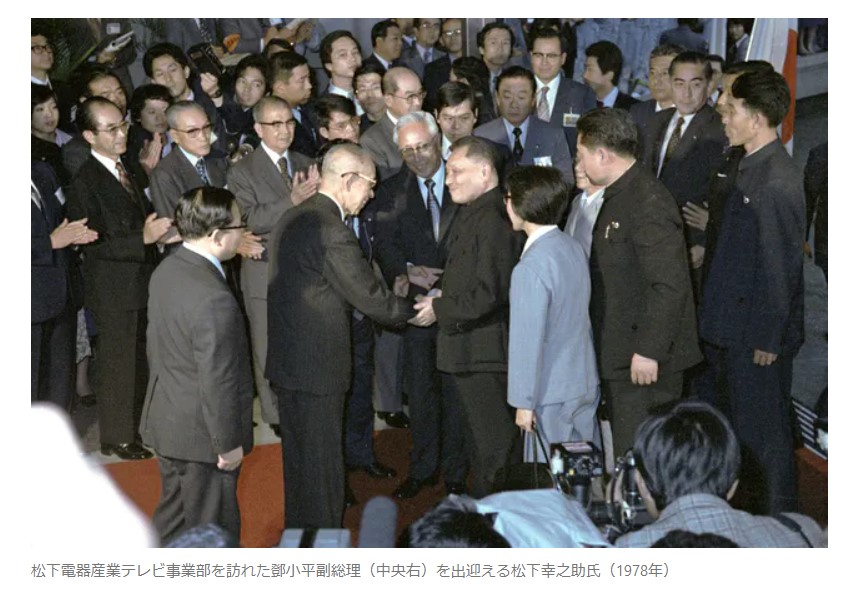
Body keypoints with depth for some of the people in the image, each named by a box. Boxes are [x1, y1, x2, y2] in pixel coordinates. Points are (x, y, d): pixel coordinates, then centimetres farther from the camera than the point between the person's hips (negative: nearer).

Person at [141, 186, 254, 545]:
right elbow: (217, 381, -26)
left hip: (165, 421, 9)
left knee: (172, 517, 25)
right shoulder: (214, 300, -30)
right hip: (201, 435, -9)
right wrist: (229, 444, -15)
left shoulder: (165, 272, -1)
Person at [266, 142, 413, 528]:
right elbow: (370, 299, -19)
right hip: (317, 366, -9)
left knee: (298, 459, 21)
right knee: (322, 465, 3)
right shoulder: (331, 232, -22)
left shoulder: (292, 218, 9)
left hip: (284, 360, 10)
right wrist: (416, 310, -1)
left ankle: (297, 527, 35)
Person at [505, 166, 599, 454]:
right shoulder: (574, 247, 2)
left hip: (553, 394, -8)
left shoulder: (531, 268, -22)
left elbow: (527, 340, -19)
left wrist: (524, 402, -11)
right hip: (586, 383, 8)